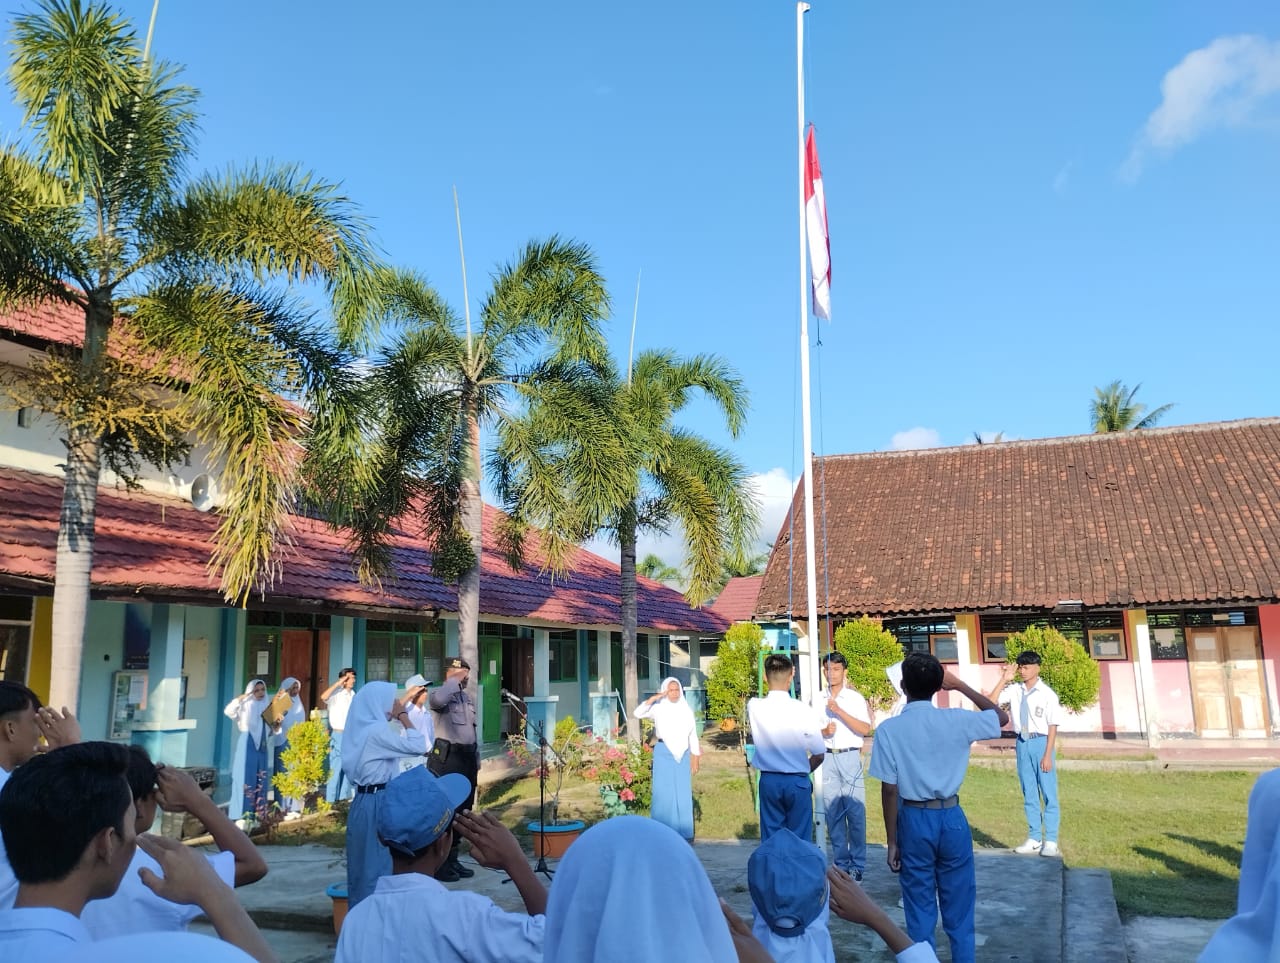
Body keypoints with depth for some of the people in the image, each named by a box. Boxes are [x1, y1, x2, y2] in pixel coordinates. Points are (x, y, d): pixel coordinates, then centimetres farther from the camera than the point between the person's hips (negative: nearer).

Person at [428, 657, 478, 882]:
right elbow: (438, 699, -34)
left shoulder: (468, 698, 18)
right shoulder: (441, 695, -7)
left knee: (463, 809, 13)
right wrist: (455, 681, -20)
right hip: (446, 757, -8)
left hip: (467, 757, 9)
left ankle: (452, 859, 23)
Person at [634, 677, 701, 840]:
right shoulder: (658, 708, -1)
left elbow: (693, 736, 12)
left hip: (683, 754, 3)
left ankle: (684, 832, 12)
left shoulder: (686, 710, 7)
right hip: (663, 753, -3)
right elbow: (638, 713, -16)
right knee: (664, 792, -2)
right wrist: (654, 698, -19)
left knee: (683, 793, 5)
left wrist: (695, 758, 10)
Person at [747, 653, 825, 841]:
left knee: (770, 839, 11)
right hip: (797, 782, -2)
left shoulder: (754, 707, -9)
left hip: (768, 781, 3)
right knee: (800, 838, 8)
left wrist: (776, 678, 16)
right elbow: (819, 755, -7)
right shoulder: (803, 711, -15)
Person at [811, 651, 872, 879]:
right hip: (827, 758, 2)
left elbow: (865, 729, -8)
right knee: (833, 813, 4)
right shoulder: (818, 699, 9)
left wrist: (839, 711, -15)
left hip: (850, 757, -2)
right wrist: (823, 731, -9)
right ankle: (841, 863, 14)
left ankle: (858, 864, 7)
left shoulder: (855, 697, 2)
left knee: (856, 812, -4)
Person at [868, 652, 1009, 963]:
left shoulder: (889, 729, -11)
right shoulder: (956, 720, -8)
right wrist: (960, 686, 12)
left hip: (914, 821, -1)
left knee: (920, 912, 11)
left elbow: (889, 790, -9)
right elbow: (1001, 717, 12)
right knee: (959, 910, 14)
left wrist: (891, 841, 0)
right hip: (952, 819, 1)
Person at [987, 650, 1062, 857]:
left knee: (1048, 794, 2)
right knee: (1029, 794, 12)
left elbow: (1052, 726, -8)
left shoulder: (1047, 694, -8)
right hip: (1022, 743, 5)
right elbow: (990, 703, -5)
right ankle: (1034, 839, 22)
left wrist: (1047, 755, -12)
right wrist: (1004, 679, -8)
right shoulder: (1014, 690, 2)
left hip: (1040, 742, -4)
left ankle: (1051, 842, 10)